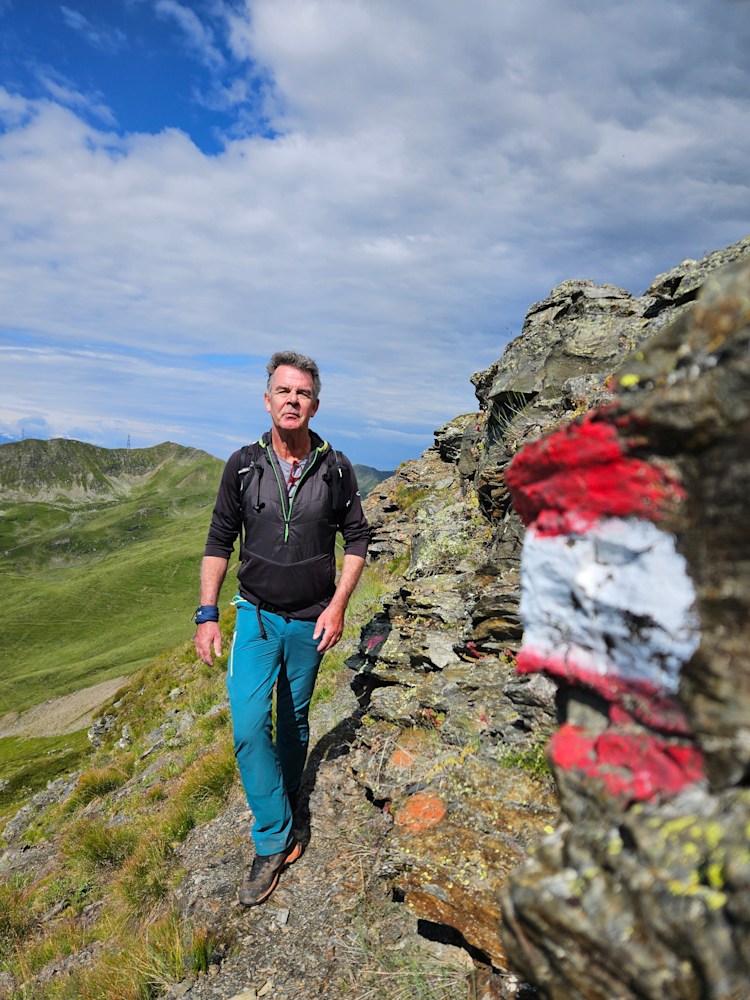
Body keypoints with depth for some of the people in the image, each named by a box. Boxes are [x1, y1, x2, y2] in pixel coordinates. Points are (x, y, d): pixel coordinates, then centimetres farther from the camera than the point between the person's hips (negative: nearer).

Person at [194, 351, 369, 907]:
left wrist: (337, 606, -9)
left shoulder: (335, 468, -8)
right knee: (249, 725, -11)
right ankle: (276, 842, 5)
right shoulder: (243, 465, -7)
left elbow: (357, 539, 0)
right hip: (256, 615, 0)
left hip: (311, 620, 0)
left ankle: (287, 805, 39)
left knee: (295, 722, 16)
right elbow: (220, 541, -1)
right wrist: (207, 615, -5)